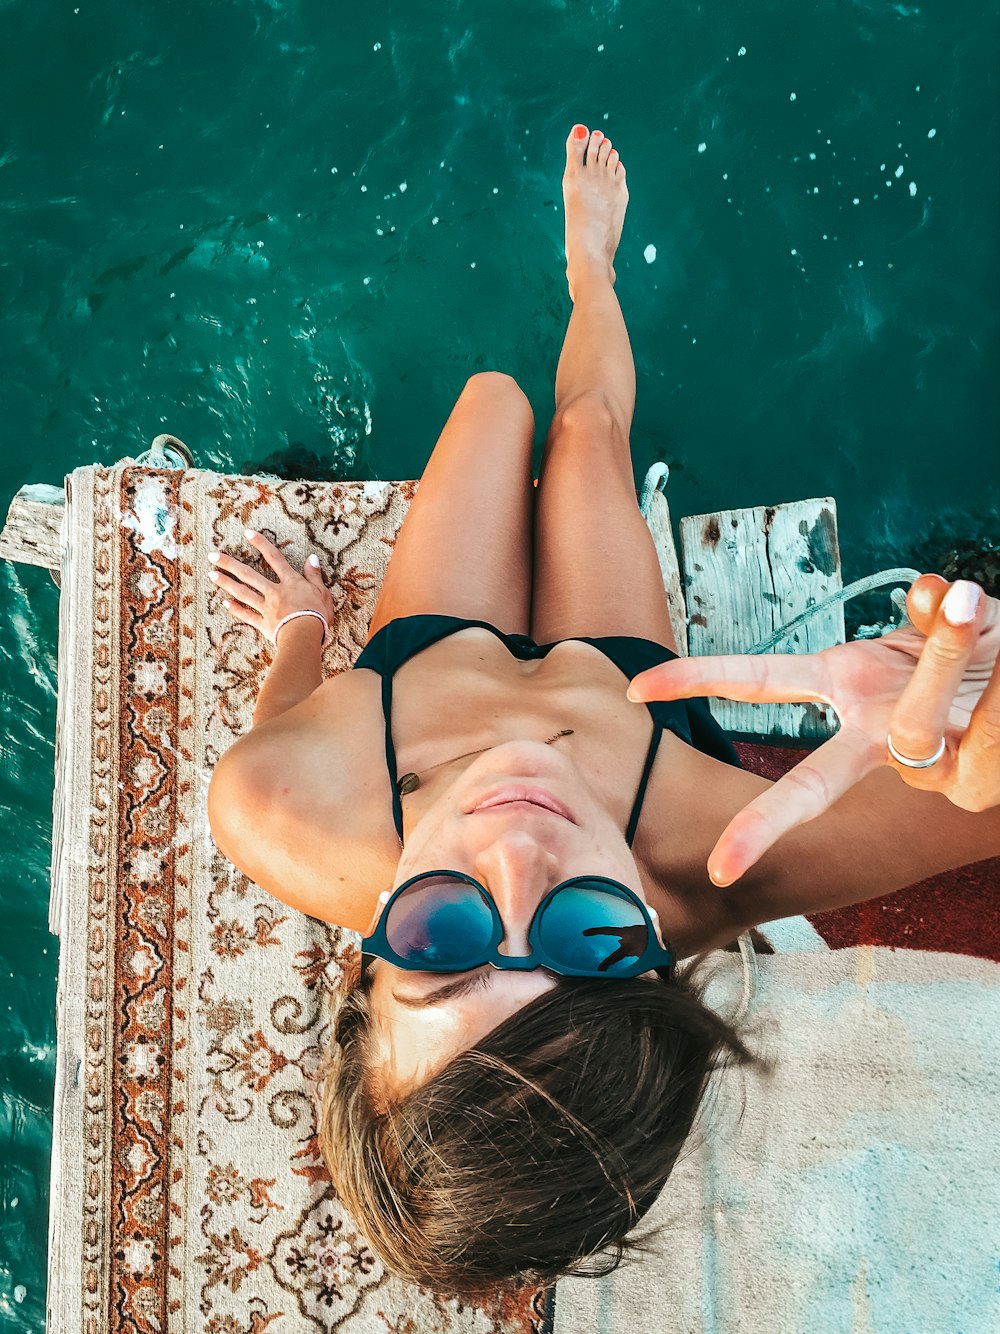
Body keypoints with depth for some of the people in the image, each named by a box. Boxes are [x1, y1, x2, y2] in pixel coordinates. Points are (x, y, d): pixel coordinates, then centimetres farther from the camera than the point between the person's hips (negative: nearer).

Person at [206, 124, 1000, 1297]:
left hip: (423, 658, 1)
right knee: (586, 421, 22)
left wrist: (297, 631, 0)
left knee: (496, 394, 22)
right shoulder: (715, 866, -49)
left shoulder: (269, 808, -47)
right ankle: (589, 265, 59)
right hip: (622, 673, 0)